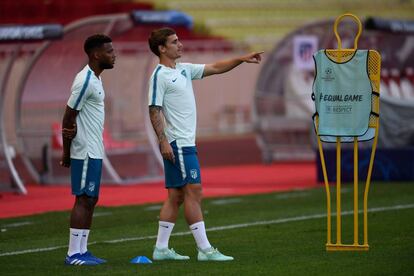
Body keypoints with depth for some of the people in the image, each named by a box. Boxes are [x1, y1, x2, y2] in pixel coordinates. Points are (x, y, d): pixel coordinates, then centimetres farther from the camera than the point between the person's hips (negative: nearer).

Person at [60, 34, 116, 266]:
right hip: (86, 152, -10)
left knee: (91, 200, 10)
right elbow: (69, 117, -16)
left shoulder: (95, 78, 13)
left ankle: (82, 251, 14)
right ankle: (74, 254, -6)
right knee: (84, 199, -8)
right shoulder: (85, 81, -17)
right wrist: (67, 152, -11)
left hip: (94, 152, 10)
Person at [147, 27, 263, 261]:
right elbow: (154, 111, -14)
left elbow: (216, 68, 19)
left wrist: (242, 59, 9)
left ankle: (161, 249, 12)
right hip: (177, 143, -9)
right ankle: (204, 249, -8)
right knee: (194, 192, -9)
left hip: (186, 142, 9)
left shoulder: (184, 69, 15)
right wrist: (163, 141, -21)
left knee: (176, 196, 9)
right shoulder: (160, 75, -10)